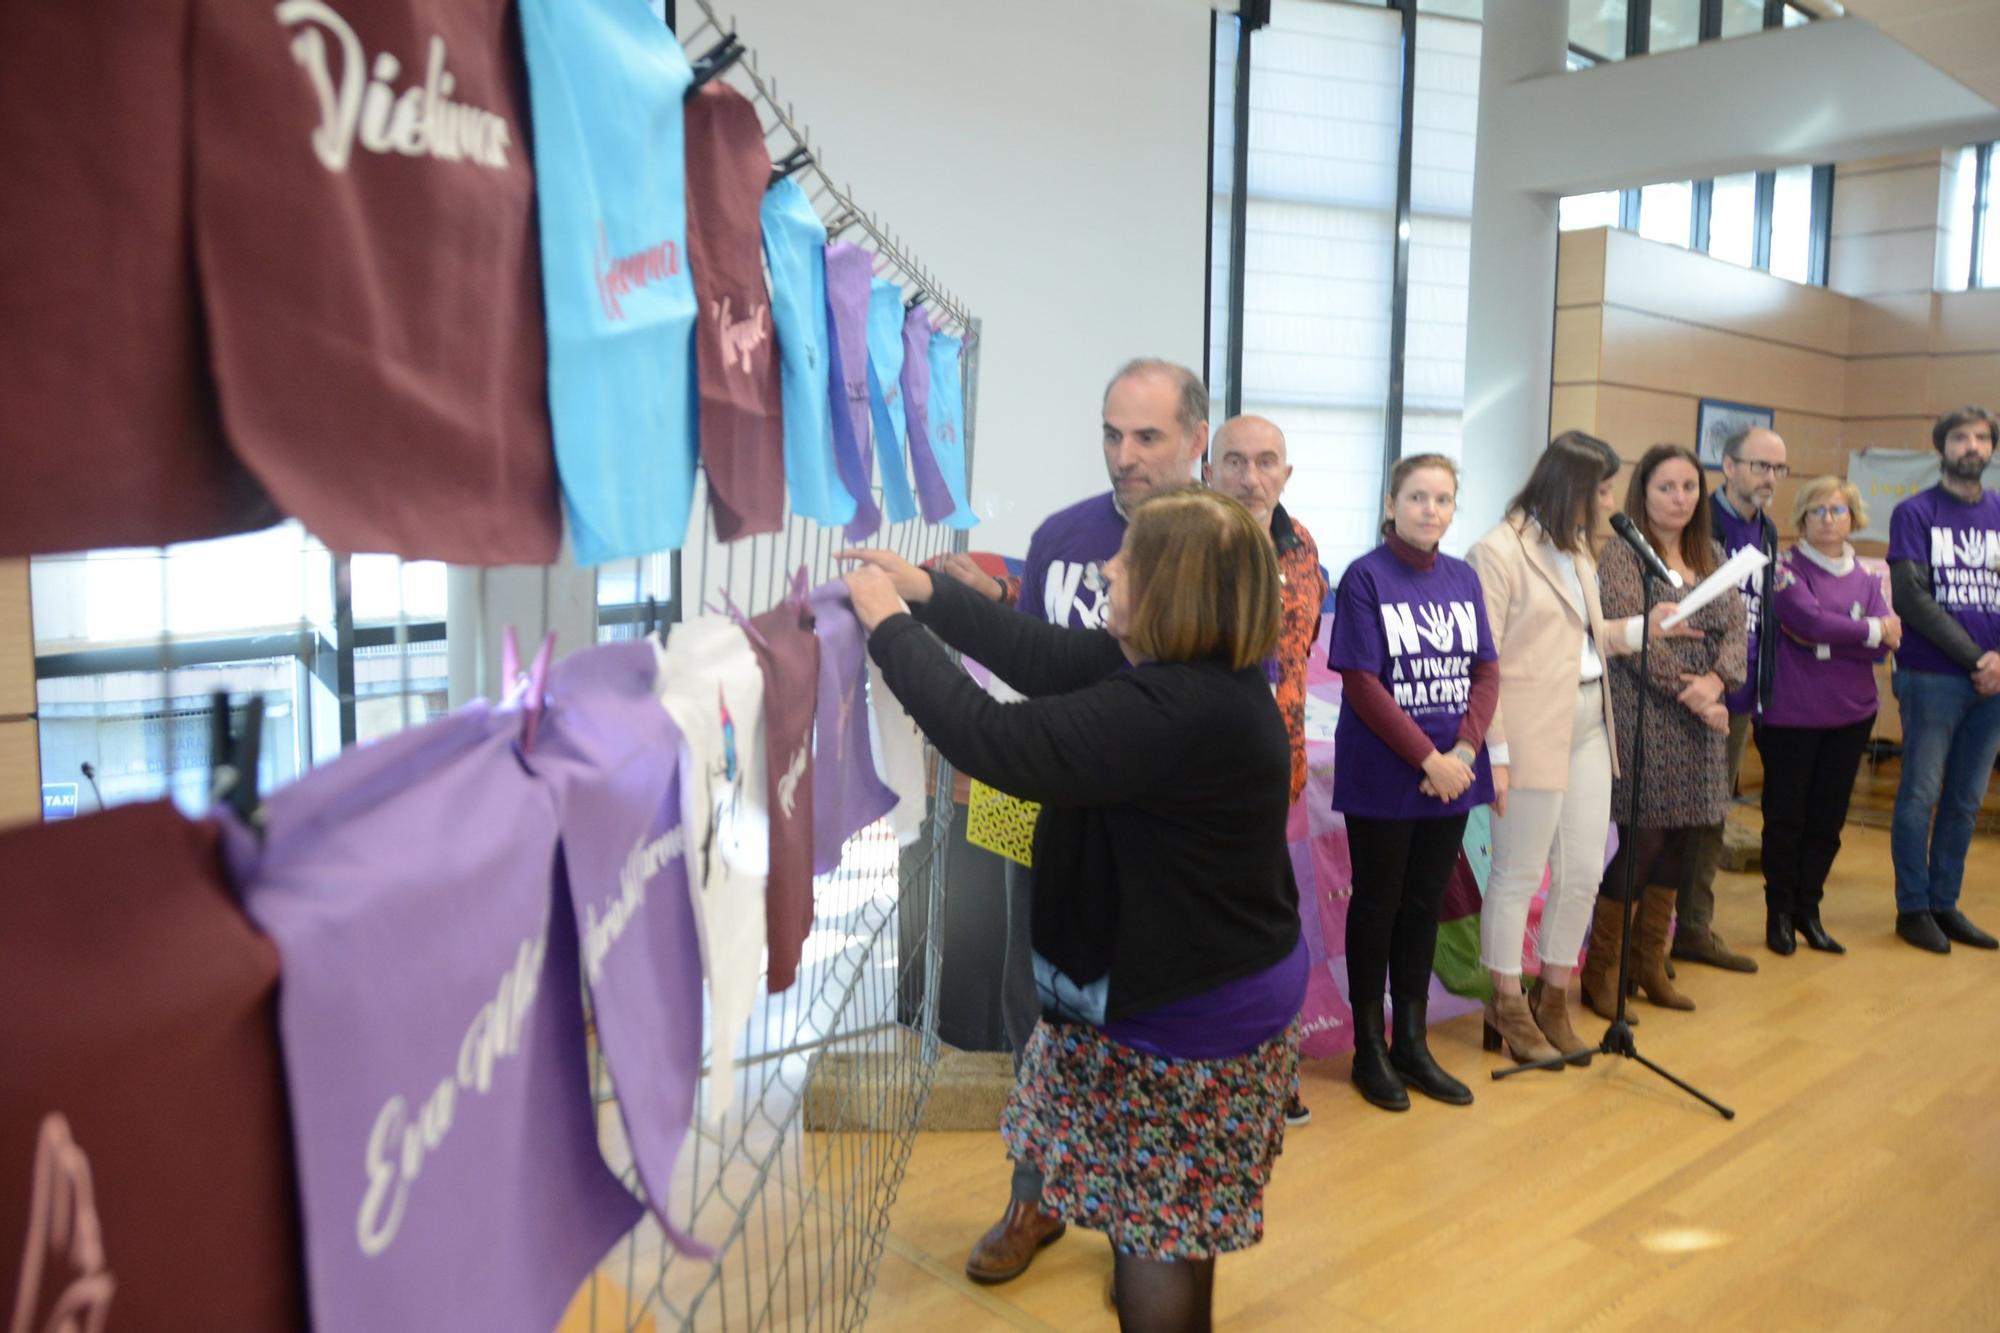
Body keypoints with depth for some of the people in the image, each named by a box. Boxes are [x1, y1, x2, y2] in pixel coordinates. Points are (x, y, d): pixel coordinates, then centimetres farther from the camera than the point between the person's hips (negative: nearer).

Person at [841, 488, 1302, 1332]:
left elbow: (996, 742, -33)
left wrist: (889, 628, -21)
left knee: (1157, 1232, 9)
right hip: (1196, 983, 10)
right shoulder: (1186, 670, 0)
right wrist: (926, 593, 7)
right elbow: (1048, 658, 9)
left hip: (1189, 1014, -10)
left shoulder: (1177, 711, -33)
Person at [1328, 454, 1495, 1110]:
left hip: (1451, 775, 5)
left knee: (1424, 907, 13)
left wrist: (1465, 749, -10)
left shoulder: (1463, 578, 7)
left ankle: (1413, 1044, 26)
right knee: (1377, 906, 7)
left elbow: (1486, 671, 6)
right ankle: (1370, 1050, 20)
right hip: (1382, 778, -5)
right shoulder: (1365, 577, -10)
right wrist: (1427, 757, -16)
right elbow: (1361, 684, -14)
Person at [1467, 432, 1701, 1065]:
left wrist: (1645, 626, 9)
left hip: (1588, 729, 9)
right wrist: (1494, 752, -18)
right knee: (1518, 875, 4)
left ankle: (1553, 999, 27)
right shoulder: (1498, 552, -12)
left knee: (1583, 873, 11)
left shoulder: (1576, 551, 17)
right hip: (1533, 734, -8)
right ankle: (1507, 1007, 19)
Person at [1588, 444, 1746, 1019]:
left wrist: (1715, 680, -14)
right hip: (1645, 720, -6)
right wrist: (1692, 695, -16)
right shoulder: (1622, 554, -6)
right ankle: (1600, 970, 10)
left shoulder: (1712, 555, 14)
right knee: (1643, 841, -4)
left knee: (1680, 842, 10)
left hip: (1701, 721, 7)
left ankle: (1650, 961, 24)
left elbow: (1736, 626, 6)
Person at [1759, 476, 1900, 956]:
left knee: (1828, 818, 10)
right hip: (1790, 714, -4)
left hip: (1850, 716, 4)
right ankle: (1780, 912, 18)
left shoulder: (1867, 580, 9)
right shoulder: (1786, 569, -5)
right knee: (1786, 817, 4)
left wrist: (1821, 636, -16)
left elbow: (1884, 646, -4)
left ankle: (1809, 910, 23)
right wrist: (1871, 630, -9)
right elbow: (1810, 619, -21)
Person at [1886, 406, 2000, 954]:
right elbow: (1912, 597, -9)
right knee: (1921, 796, 0)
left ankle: (1944, 904, 21)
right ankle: (1913, 908, 11)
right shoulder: (1915, 513, -1)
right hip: (1932, 677, -4)